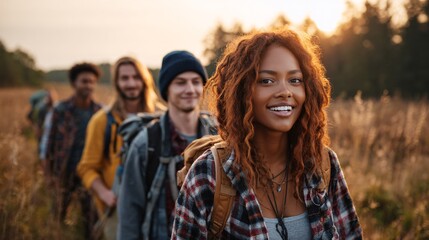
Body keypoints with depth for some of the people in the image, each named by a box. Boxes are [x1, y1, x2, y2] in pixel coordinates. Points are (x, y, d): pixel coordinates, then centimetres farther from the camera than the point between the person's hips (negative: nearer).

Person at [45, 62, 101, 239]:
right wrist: (50, 173, 1)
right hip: (65, 174, 0)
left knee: (92, 221, 1)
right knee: (59, 219, 14)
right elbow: (52, 143, 2)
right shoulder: (61, 110, -3)